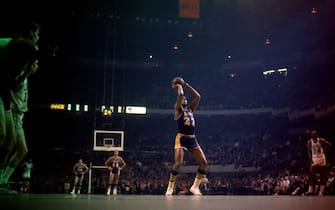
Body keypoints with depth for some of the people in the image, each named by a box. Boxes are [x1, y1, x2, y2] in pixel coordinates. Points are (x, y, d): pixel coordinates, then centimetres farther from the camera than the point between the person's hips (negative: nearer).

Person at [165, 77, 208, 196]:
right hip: (181, 138, -6)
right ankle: (170, 188, -3)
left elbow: (197, 96, 17)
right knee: (178, 163, -19)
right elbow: (180, 95, -13)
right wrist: (179, 86, 7)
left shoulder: (190, 109, 19)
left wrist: (186, 85, 18)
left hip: (192, 139, 6)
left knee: (204, 162, -4)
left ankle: (195, 187, 6)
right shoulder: (177, 109, 2)